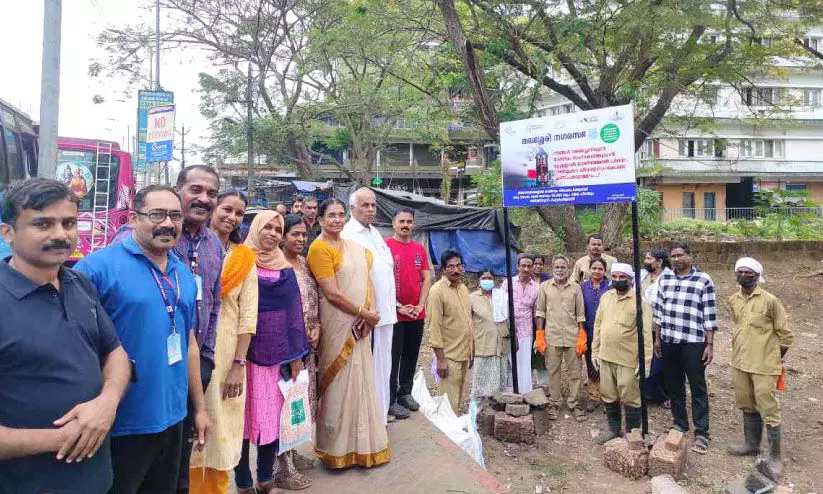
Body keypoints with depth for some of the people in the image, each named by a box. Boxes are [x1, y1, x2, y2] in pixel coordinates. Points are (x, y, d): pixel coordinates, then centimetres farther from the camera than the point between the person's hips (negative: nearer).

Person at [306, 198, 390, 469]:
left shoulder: (353, 247, 11)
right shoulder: (319, 248, -12)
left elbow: (366, 280, 9)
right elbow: (332, 294, -18)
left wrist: (368, 314, -7)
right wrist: (365, 313, -12)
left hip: (359, 324, 7)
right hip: (337, 323, -7)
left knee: (359, 379, 13)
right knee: (339, 382, 3)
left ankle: (361, 443, 28)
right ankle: (337, 448, 19)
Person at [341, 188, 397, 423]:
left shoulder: (375, 233, 17)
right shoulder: (348, 234, -10)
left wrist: (393, 303, 16)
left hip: (385, 311, 8)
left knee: (383, 364, 15)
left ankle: (381, 411, 28)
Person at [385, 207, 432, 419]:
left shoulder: (420, 249, 10)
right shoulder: (385, 246, -7)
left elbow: (427, 278, 10)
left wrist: (420, 305, -2)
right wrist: (399, 307, -13)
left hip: (417, 314, 6)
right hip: (394, 313, -6)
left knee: (411, 356, 14)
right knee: (393, 358, 1)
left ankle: (405, 392, 29)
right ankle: (391, 401, 10)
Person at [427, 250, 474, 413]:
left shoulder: (463, 288, 10)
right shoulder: (437, 290, -13)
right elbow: (434, 327, -17)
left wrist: (472, 351, 16)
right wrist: (441, 359, -19)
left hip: (464, 354, 7)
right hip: (449, 356, -7)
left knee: (457, 398, 16)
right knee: (449, 403, -3)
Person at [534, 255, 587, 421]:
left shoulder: (575, 288, 4)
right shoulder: (545, 287, 2)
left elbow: (580, 314, 5)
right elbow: (540, 312, 4)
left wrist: (582, 338, -1)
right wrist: (539, 337, -1)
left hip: (573, 337, 1)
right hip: (551, 337, 0)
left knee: (575, 372, 6)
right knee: (553, 372, 8)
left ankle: (574, 403, 20)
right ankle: (554, 403, 20)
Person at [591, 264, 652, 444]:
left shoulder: (638, 301, -11)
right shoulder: (606, 297, 6)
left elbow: (646, 333, -12)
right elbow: (598, 325, 12)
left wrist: (646, 361, -15)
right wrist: (595, 351, 10)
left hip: (628, 359, -5)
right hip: (605, 356, 5)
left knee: (630, 398, 4)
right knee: (608, 396, 16)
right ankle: (613, 428, 33)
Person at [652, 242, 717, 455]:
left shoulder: (704, 280, -4)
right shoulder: (664, 279, 9)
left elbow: (709, 315, -5)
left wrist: (710, 345, -8)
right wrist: (657, 338, 11)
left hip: (693, 342, -4)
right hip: (668, 341, 4)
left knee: (698, 388, 2)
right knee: (673, 386, 13)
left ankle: (701, 433, 10)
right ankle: (680, 425, 28)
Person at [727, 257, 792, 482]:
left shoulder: (770, 300, -14)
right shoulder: (733, 300, 4)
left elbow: (786, 335, -6)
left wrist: (777, 360, 1)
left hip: (764, 365, -6)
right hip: (739, 362, 6)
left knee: (768, 410, -1)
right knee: (747, 405, 18)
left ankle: (774, 457, 11)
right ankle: (752, 443, 34)